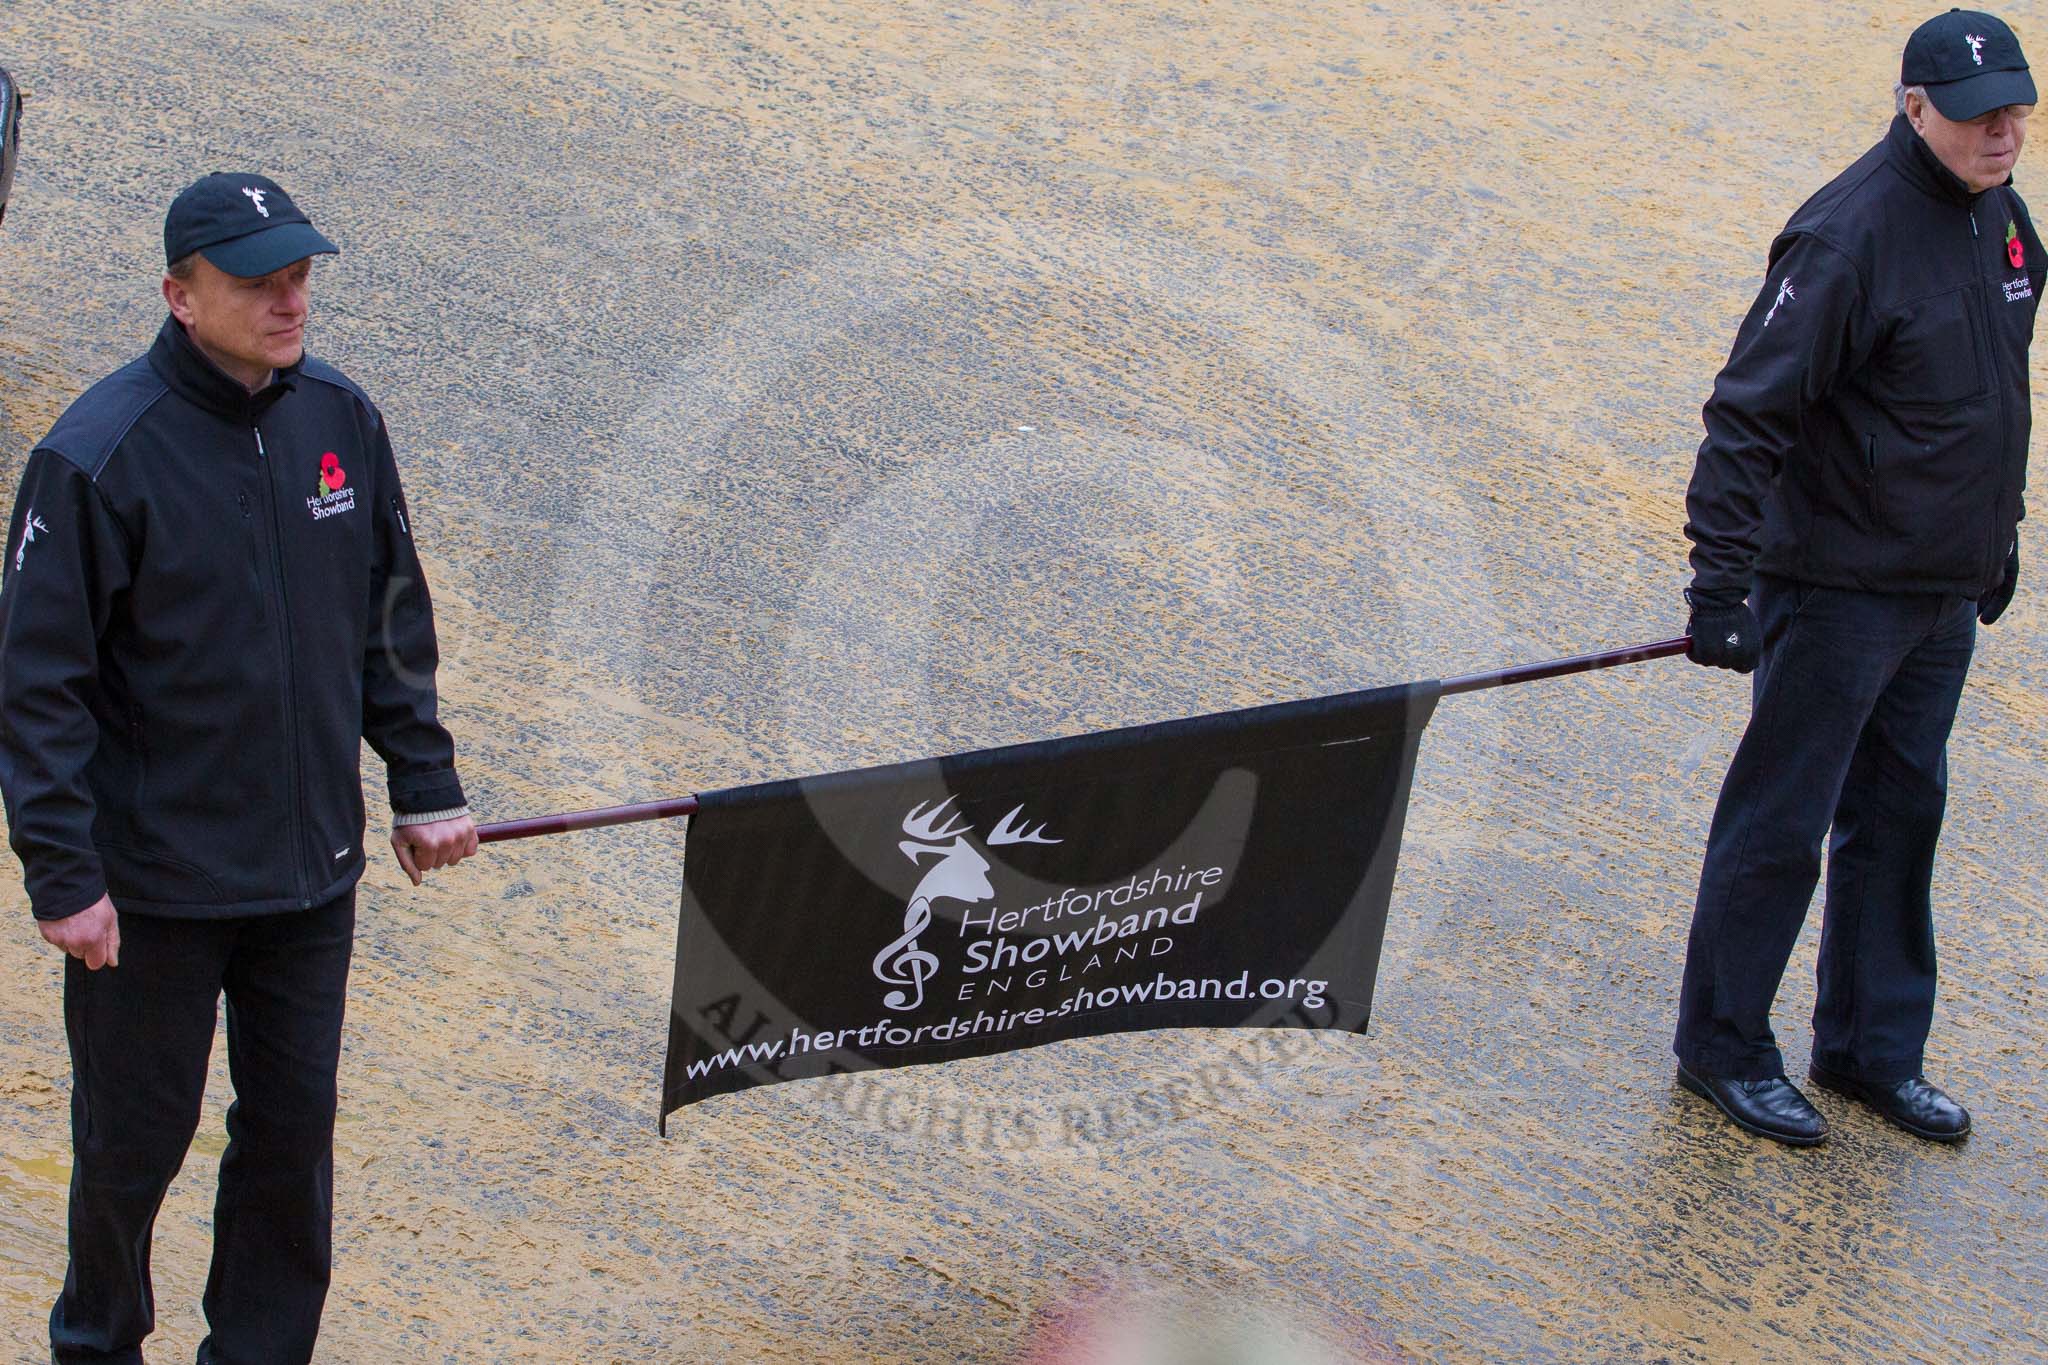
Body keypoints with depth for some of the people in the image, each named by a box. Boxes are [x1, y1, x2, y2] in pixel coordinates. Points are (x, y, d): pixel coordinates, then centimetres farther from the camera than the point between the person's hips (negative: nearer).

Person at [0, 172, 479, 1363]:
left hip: (313, 869, 4)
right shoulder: (99, 455, -16)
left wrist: (426, 784, 10)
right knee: (135, 1137, 10)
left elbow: (393, 623, 12)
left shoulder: (342, 419, 0)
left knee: (294, 1132, 12)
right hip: (152, 881, -4)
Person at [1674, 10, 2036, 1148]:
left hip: (1944, 593, 8)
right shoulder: (1852, 233, -21)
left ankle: (1873, 1048, 26)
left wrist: (2001, 533, 24)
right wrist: (1721, 584, -25)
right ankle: (1723, 1048, 16)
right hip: (1837, 590, -8)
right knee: (1781, 823, 3)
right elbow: (1751, 414, -22)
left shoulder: (2000, 215, 6)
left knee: (1903, 815, 15)